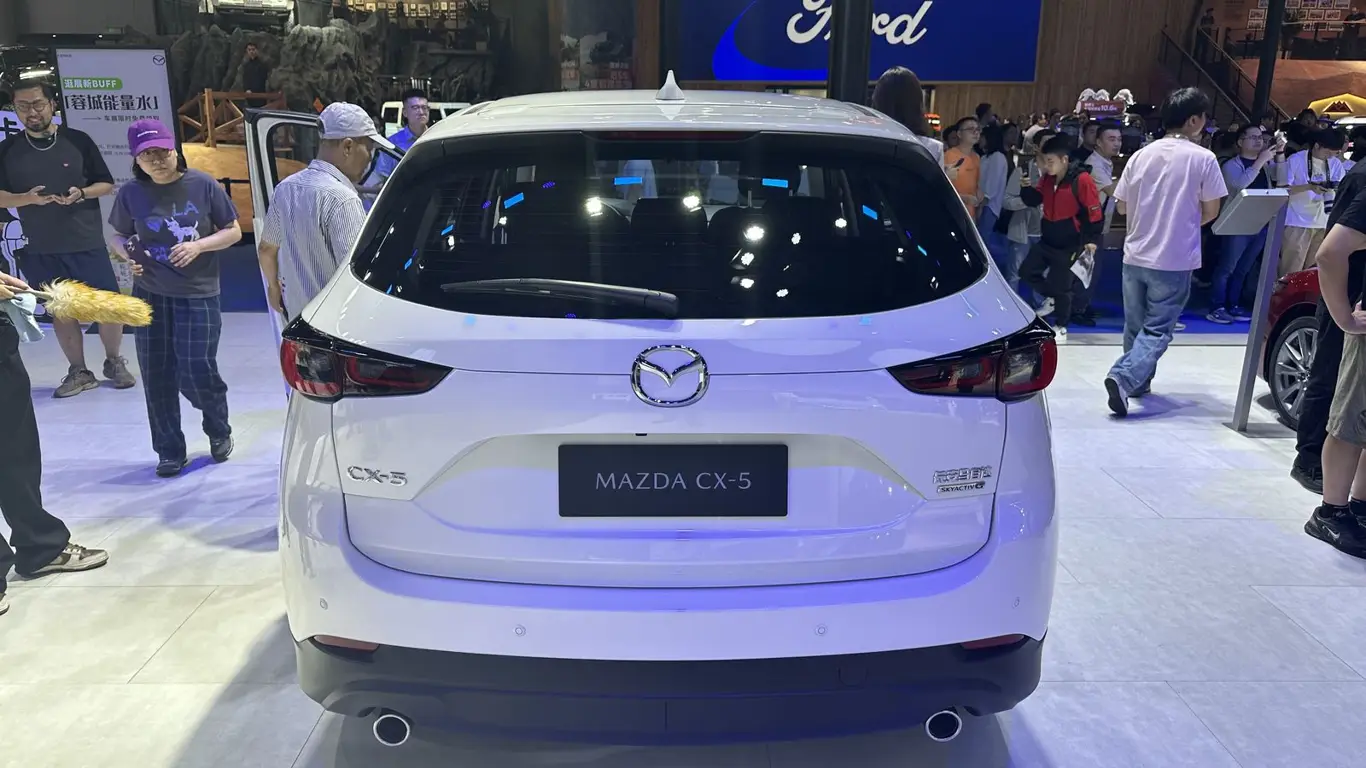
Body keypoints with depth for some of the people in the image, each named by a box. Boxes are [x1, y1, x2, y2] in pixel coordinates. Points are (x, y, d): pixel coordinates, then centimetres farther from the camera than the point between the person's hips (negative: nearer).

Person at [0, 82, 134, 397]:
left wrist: (81, 193, -16)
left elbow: (107, 184, 3)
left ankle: (114, 362, 22)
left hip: (87, 244, -1)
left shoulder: (78, 140, -2)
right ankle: (78, 372, 21)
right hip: (40, 250, 1)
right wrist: (28, 198, -15)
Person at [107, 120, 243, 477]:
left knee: (197, 371, -5)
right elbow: (118, 236, 11)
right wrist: (127, 253, -11)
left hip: (198, 295, -2)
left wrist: (198, 246, -16)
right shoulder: (131, 193, -1)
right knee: (157, 377, 6)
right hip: (150, 295, 3)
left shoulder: (203, 185, -6)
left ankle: (219, 430, 25)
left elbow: (233, 232, 0)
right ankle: (169, 451, 22)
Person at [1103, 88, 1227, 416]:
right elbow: (1210, 212, -2)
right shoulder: (1203, 159, -8)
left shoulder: (1141, 155, 2)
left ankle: (1138, 381, 30)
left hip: (1136, 255, 4)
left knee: (1135, 325, 18)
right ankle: (1124, 377, -20)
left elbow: (1122, 206, 8)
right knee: (1157, 330, 0)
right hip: (1174, 259, -4)